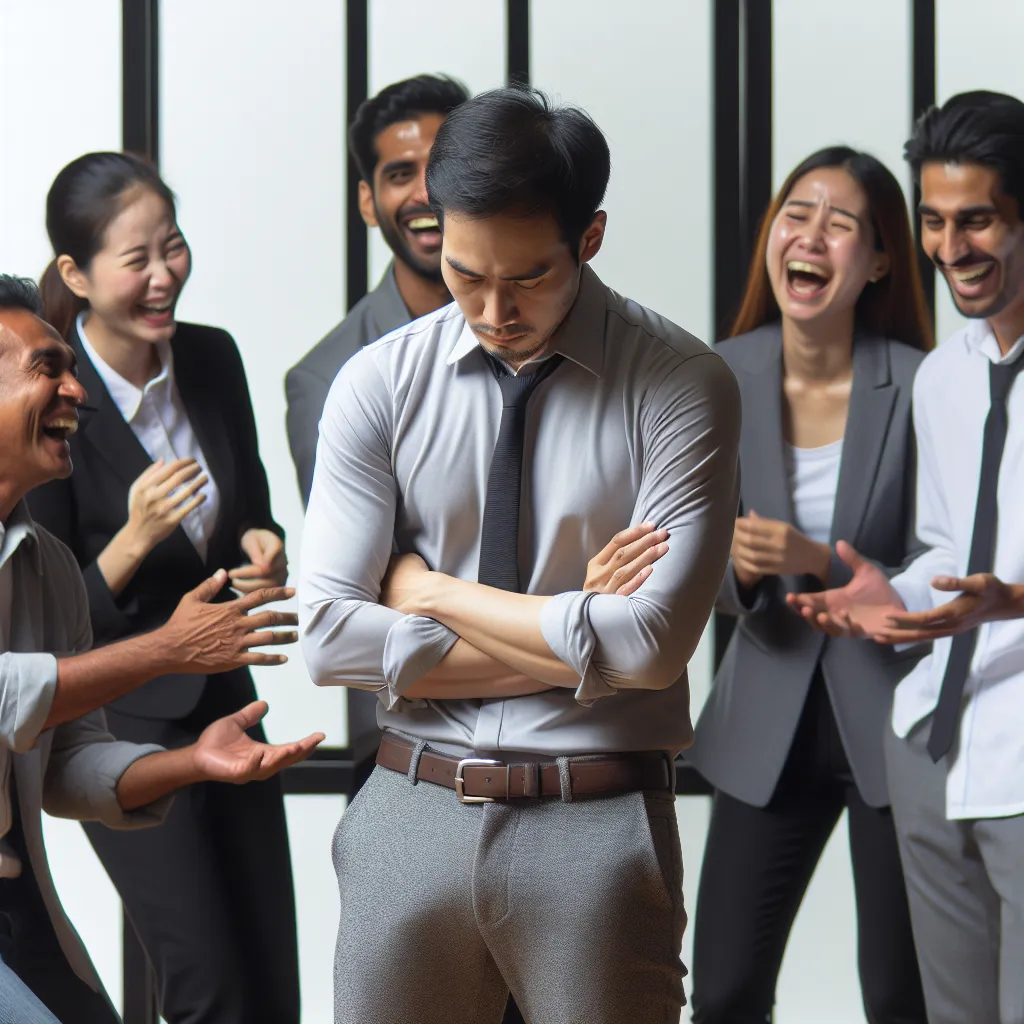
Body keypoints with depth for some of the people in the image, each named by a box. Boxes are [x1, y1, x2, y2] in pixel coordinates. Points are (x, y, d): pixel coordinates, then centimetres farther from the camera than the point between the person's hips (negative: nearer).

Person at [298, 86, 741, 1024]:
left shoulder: (679, 385, -7)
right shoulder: (378, 384, 1)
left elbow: (652, 641, -16)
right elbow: (328, 633, -5)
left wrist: (430, 590, -7)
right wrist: (569, 639, -10)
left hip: (597, 831, -2)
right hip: (412, 810, 2)